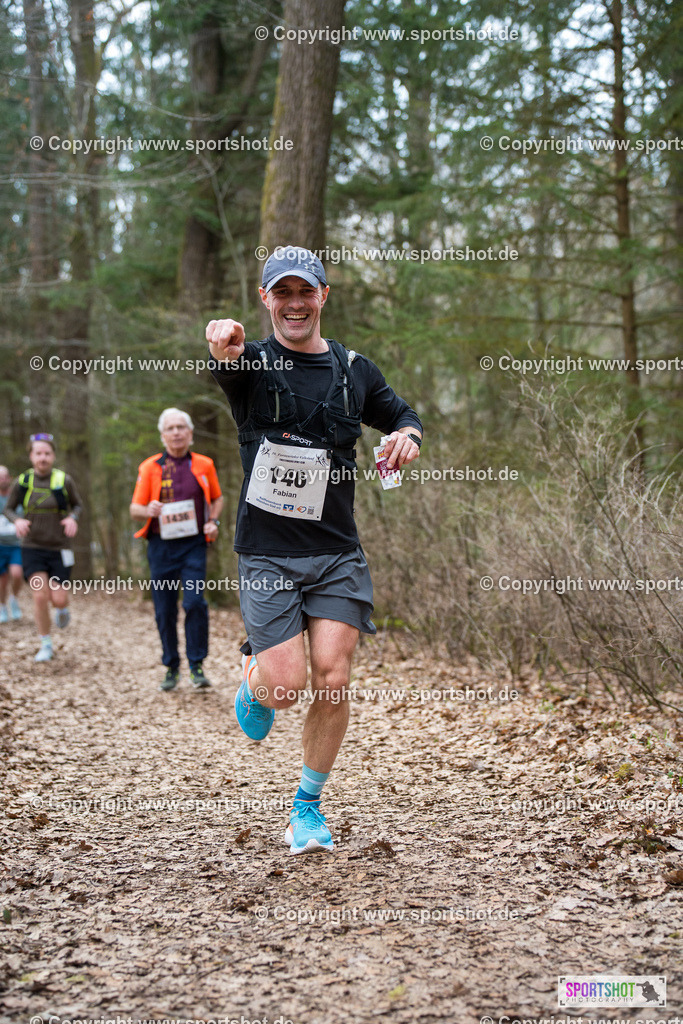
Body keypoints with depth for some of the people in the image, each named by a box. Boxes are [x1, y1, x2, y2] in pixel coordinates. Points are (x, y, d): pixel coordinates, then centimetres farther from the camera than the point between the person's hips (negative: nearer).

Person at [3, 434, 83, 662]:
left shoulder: (64, 481, -6)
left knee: (58, 599, -5)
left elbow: (78, 504, 8)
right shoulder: (22, 482, -3)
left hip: (59, 549, 0)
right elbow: (8, 509, 9)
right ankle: (46, 645, 8)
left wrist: (73, 518, -14)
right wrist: (17, 521, -13)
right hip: (32, 547, 0)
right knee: (40, 596, -9)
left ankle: (62, 609, 36)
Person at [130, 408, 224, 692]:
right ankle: (171, 667, 19)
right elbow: (135, 509, 4)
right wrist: (148, 510, -19)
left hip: (193, 545, -1)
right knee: (164, 610, 4)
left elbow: (217, 499, 19)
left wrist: (213, 522, 0)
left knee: (195, 602, -15)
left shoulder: (204, 465, 5)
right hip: (161, 546, 1)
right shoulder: (150, 467, 2)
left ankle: (197, 666, -5)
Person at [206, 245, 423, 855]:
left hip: (337, 553, 2)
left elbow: (403, 417, 24)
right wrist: (222, 345, -54)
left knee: (332, 683, -5)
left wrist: (408, 436, -2)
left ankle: (308, 806, 17)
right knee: (287, 685, -11)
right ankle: (253, 670, 28)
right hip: (267, 553, -2)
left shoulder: (354, 371, 9)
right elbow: (226, 362, -27)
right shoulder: (252, 364, -2)